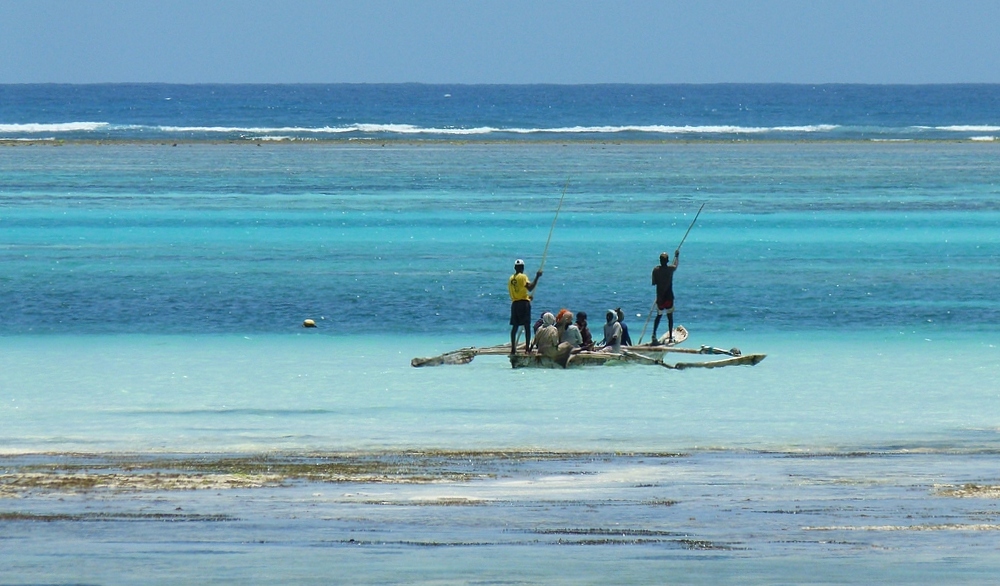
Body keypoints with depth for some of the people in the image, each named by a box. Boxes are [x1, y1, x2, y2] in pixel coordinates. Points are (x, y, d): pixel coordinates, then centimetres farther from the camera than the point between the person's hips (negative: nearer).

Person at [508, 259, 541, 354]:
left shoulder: (511, 279, 12)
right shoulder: (523, 277, -7)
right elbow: (530, 288, -20)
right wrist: (537, 277, -16)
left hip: (514, 303, 5)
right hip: (524, 303, -5)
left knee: (515, 326, 8)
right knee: (527, 326, -3)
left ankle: (513, 348, 5)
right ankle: (527, 347, -10)